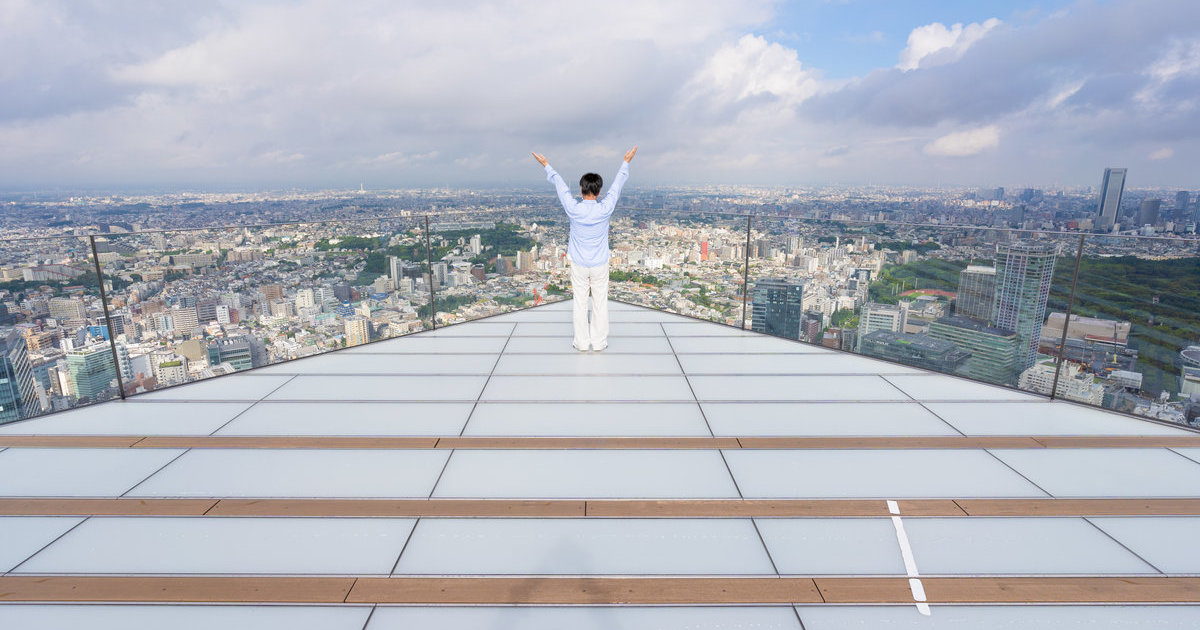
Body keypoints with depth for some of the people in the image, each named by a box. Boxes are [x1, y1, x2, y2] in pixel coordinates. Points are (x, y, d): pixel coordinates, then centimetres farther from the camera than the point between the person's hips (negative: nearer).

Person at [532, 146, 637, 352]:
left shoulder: (573, 209, -18)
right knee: (600, 303, 10)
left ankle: (581, 342, 19)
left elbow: (560, 185, -2)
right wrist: (626, 162, 15)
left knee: (580, 303, 10)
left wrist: (547, 165, 14)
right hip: (600, 265, 0)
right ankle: (599, 342, 19)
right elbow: (617, 185, -1)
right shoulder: (605, 209, -17)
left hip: (578, 264, 0)